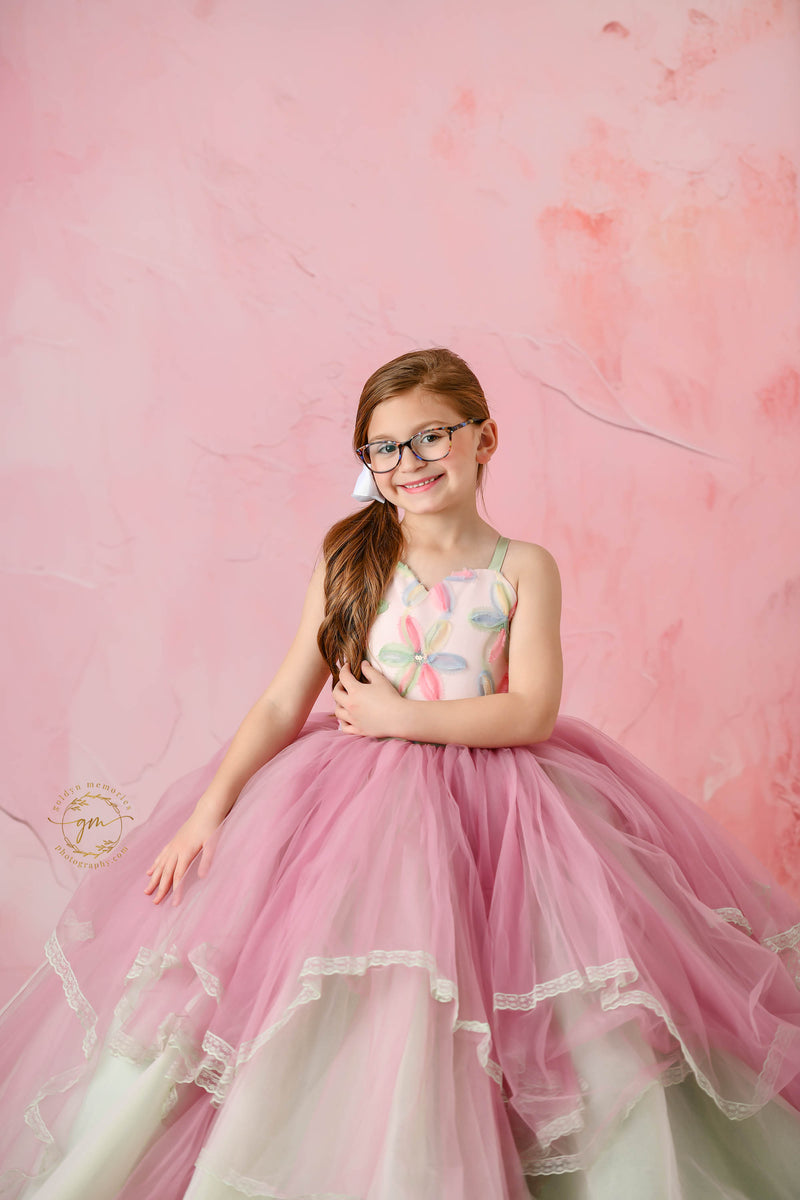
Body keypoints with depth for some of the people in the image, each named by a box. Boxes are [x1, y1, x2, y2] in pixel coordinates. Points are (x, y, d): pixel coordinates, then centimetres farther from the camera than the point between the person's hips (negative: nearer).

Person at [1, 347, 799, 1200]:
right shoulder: (351, 561, 3)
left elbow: (532, 713, -10)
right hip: (359, 800, 1)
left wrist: (400, 717, -12)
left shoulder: (523, 569, 1)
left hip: (492, 801, 0)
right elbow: (284, 703, -1)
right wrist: (210, 807, -10)